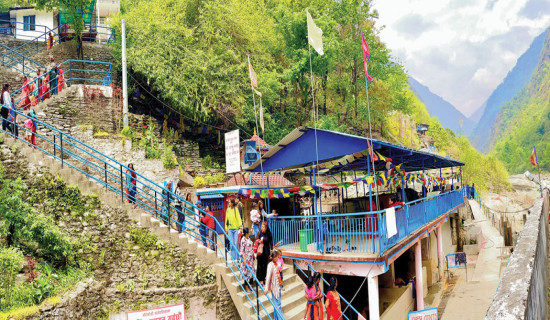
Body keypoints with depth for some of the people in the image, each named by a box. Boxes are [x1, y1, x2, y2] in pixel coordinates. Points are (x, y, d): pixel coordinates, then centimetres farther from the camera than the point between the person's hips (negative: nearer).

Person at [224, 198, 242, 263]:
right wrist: (226, 228, 11)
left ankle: (237, 258, 6)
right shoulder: (228, 210, 7)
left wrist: (240, 226, -11)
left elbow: (238, 218, -5)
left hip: (236, 228, -3)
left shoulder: (236, 209, -4)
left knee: (236, 243, -2)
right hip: (230, 229, 3)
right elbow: (226, 219, 12)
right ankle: (233, 258, 11)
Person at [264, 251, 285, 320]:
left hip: (278, 286, 8)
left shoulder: (276, 263, 5)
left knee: (277, 303, 16)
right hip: (274, 286, -8)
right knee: (277, 304, -3)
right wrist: (266, 288, -26)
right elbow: (268, 277, -23)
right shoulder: (271, 265, -19)